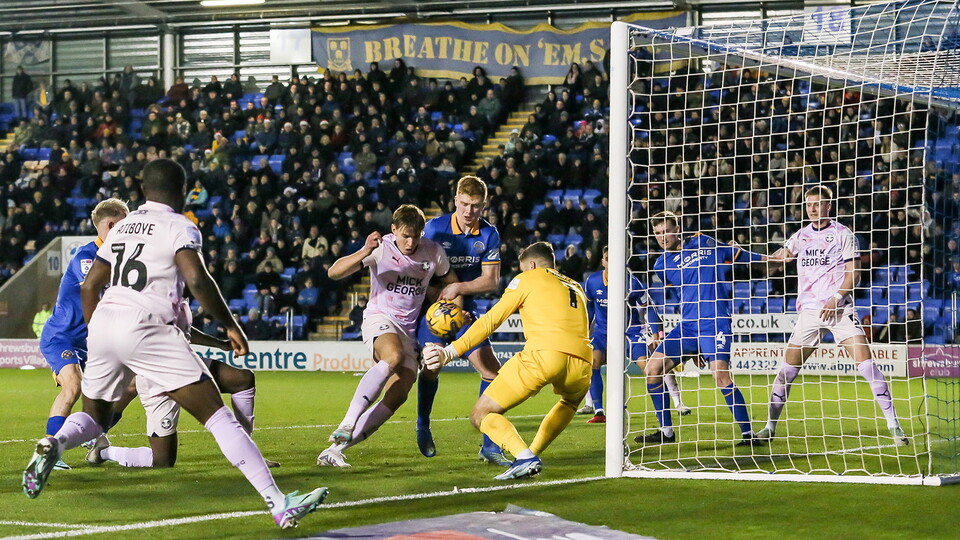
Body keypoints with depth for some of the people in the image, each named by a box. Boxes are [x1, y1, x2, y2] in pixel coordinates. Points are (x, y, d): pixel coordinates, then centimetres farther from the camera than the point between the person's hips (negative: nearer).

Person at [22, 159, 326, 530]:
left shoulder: (122, 228, 22)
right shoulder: (180, 227, 2)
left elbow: (89, 287, 24)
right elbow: (197, 280, -14)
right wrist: (230, 325, -6)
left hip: (103, 321, 6)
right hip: (145, 327, -6)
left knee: (94, 417, 27)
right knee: (217, 415, -7)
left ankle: (54, 444, -9)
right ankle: (278, 504, -15)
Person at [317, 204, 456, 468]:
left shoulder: (433, 252, 0)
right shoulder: (381, 248, -10)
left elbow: (451, 283, 20)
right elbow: (334, 272, -20)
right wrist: (364, 253, -36)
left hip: (408, 330, 5)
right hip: (379, 319, -5)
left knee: (398, 394, -13)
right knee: (394, 356, -37)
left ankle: (336, 449, -11)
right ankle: (346, 425, -41)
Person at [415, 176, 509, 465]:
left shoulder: (489, 234, -1)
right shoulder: (434, 228, -8)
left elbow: (491, 280, -3)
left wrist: (460, 287, -19)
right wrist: (444, 298, -14)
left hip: (466, 310, 3)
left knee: (492, 371, -7)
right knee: (431, 366, -19)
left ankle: (490, 445, 2)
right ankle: (423, 427, 8)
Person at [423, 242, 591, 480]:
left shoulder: (528, 279, 17)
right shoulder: (577, 288, 32)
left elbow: (490, 321, 11)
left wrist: (450, 352, 9)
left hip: (544, 353, -5)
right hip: (582, 361, 5)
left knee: (481, 415, 3)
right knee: (570, 402, 41)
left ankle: (525, 457, -21)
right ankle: (534, 453, 22)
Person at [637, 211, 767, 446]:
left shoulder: (702, 242, 6)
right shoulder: (662, 265, 10)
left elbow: (736, 255, 20)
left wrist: (766, 258, 23)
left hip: (715, 321, -5)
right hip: (687, 325, 5)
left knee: (720, 375, -22)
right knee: (652, 370, -4)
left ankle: (748, 434, -15)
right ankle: (666, 431, 9)